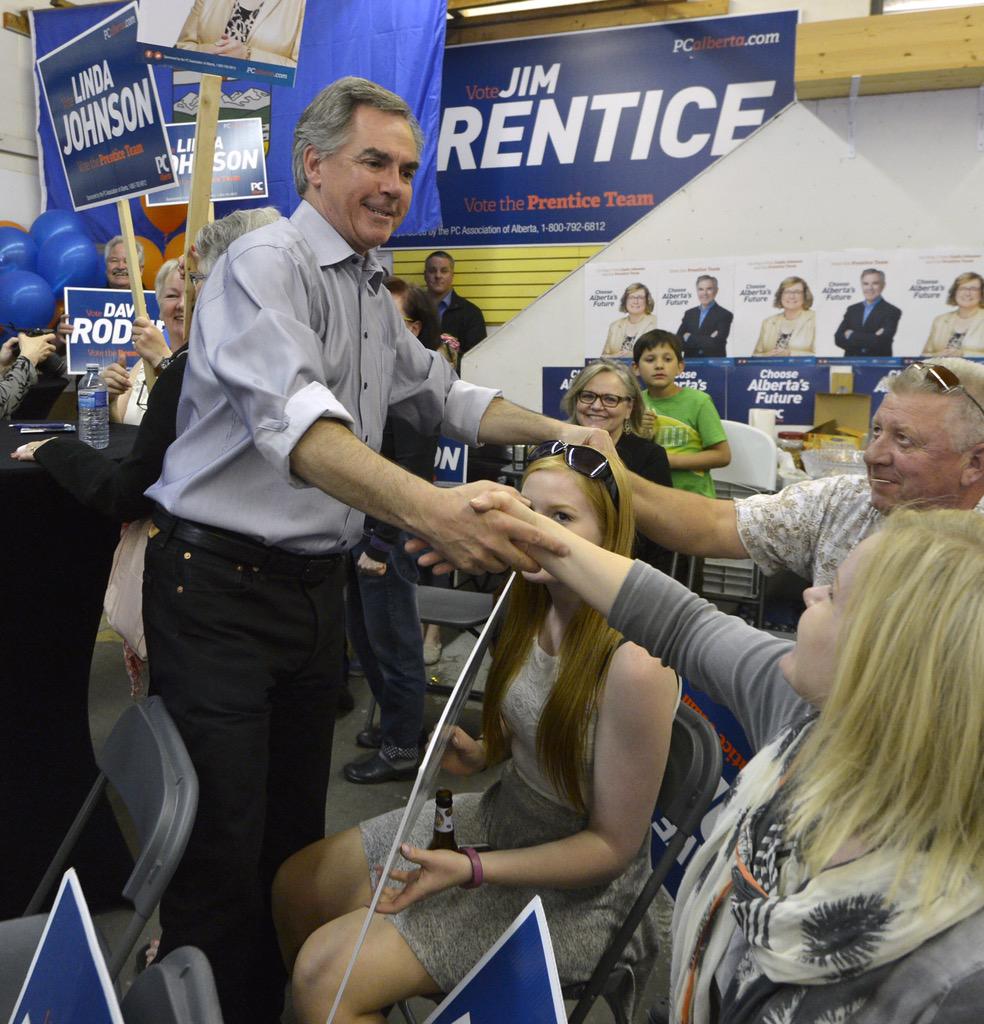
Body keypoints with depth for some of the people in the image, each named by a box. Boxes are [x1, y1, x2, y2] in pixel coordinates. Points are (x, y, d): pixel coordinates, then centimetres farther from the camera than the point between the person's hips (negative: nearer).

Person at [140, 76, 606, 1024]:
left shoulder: (375, 297, 15)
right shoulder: (268, 263, -13)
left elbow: (442, 395, 26)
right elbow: (295, 418, -31)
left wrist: (555, 430, 11)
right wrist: (428, 508, -46)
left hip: (316, 584, 8)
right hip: (218, 586, -8)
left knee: (295, 833, 15)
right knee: (223, 847, -3)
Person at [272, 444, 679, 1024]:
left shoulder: (634, 664, -30)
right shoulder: (535, 605, -6)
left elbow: (612, 845, -20)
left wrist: (471, 869, -25)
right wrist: (485, 753, -6)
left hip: (573, 884, -7)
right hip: (502, 814, 8)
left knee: (325, 970, -15)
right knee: (297, 885, 9)